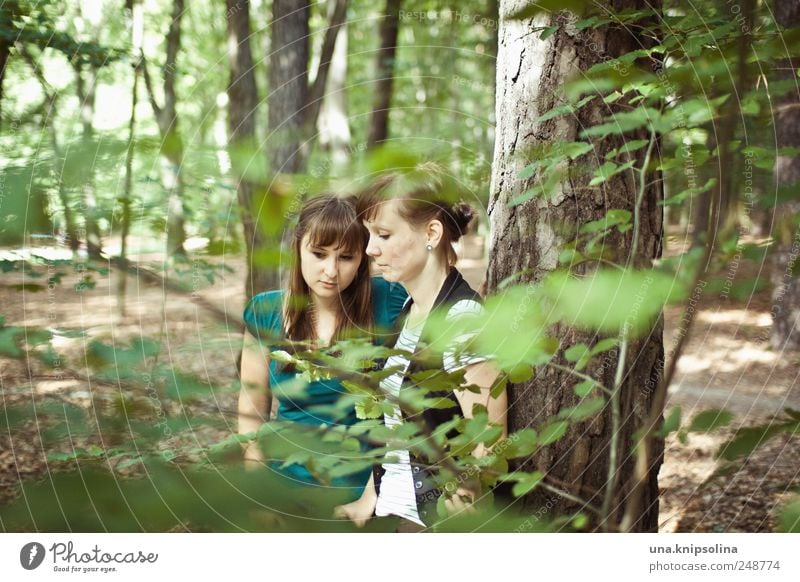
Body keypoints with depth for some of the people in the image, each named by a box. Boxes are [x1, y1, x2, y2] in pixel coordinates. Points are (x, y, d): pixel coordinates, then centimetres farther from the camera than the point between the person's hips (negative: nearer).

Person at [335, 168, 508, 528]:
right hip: (396, 510, 8)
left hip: (437, 518, -8)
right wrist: (371, 498, 12)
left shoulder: (462, 319, -20)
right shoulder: (409, 312, 6)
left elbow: (487, 450, -20)